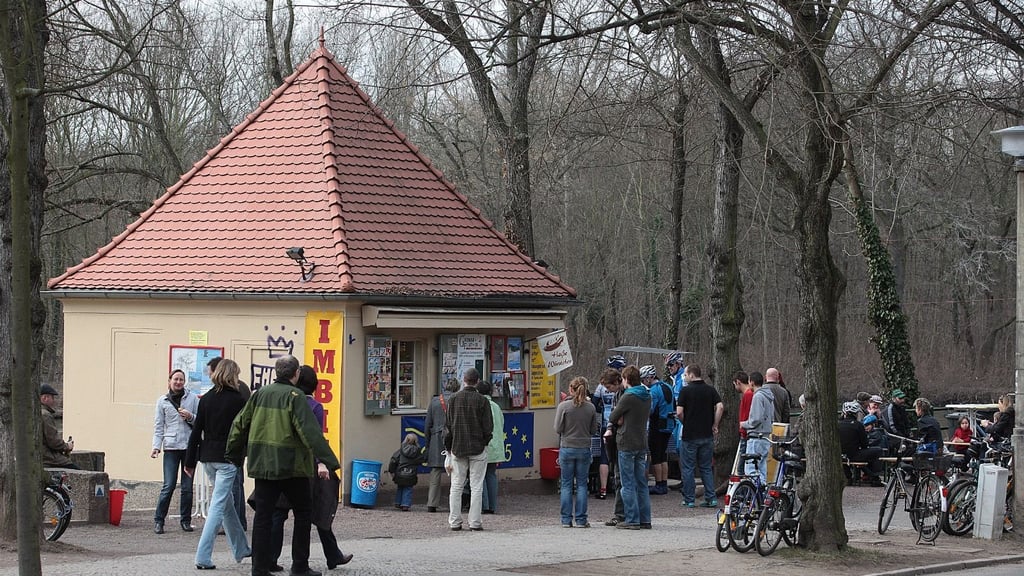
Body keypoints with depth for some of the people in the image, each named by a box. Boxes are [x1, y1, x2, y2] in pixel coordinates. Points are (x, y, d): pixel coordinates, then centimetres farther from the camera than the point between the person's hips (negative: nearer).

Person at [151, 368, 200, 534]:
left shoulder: (193, 398, 7)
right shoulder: (162, 401, 8)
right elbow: (159, 426, 8)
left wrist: (191, 417, -10)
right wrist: (156, 446, -2)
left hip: (190, 446, 1)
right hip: (171, 447, -1)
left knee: (187, 487, 5)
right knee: (168, 486, -7)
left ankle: (186, 520, 15)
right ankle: (158, 520, 2)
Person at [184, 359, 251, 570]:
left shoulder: (206, 399, 4)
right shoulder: (238, 400, -9)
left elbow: (196, 431, 4)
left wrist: (190, 461, 7)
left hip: (208, 457, 6)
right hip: (228, 458, -6)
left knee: (227, 503, 19)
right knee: (219, 505, -6)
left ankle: (241, 549, 32)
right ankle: (203, 557, -14)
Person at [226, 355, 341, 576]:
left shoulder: (259, 394, 8)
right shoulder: (295, 397, -10)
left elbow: (240, 424, 14)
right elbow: (310, 431, -19)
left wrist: (233, 456, 25)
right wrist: (323, 460, -23)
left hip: (262, 465, 5)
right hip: (291, 466, -5)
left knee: (263, 516, 7)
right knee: (303, 513, 9)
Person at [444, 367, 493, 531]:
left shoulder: (454, 399, 0)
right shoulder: (482, 401, -8)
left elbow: (448, 425, 3)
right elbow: (488, 426, -7)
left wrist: (448, 447, 11)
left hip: (458, 448, 2)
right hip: (478, 449, -2)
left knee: (456, 486, 9)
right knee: (476, 486, 2)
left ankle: (454, 521, 8)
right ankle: (475, 522, -1)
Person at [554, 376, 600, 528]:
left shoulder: (563, 406, -9)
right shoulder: (590, 408, -3)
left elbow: (558, 429, -7)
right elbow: (594, 430, 3)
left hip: (567, 448, -1)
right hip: (584, 449, 1)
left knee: (566, 484, 7)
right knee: (582, 484, 7)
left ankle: (566, 519, 6)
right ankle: (581, 519, 5)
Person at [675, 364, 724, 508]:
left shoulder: (685, 390, -8)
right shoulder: (710, 390, 3)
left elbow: (679, 412, -13)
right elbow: (720, 407, -7)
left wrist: (685, 423, 6)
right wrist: (714, 425, 1)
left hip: (690, 435, -4)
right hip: (707, 435, 4)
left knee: (688, 468, 5)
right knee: (706, 468, 12)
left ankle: (689, 499, 5)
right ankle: (711, 498, 5)